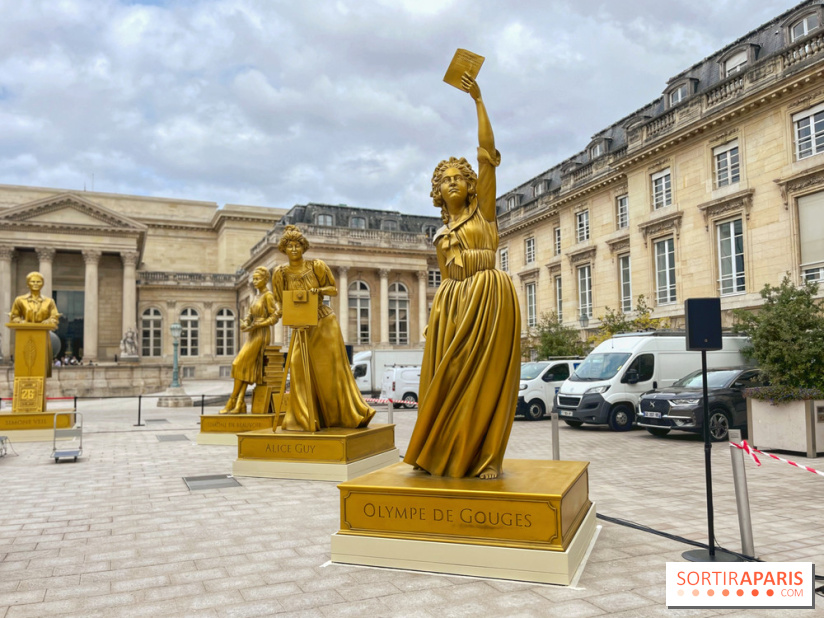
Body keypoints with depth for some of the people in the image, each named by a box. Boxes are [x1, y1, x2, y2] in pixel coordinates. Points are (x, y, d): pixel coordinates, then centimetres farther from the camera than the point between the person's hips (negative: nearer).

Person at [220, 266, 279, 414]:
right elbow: (249, 315, 17)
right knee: (245, 367, -3)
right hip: (253, 336, 8)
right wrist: (244, 324, -5)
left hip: (261, 335, -8)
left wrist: (255, 325, -18)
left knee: (240, 364, -12)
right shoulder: (257, 296, 19)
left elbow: (274, 317, -12)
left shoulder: (268, 295, -6)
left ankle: (232, 402, -7)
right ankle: (240, 405, -8)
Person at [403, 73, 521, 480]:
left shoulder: (482, 210, 7)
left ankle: (487, 457, 2)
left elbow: (487, 152, 0)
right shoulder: (441, 235, 19)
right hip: (454, 302, 5)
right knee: (450, 377, 2)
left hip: (489, 298, -4)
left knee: (487, 376, -4)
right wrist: (437, 315, 10)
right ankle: (447, 453, 12)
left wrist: (477, 100, -1)